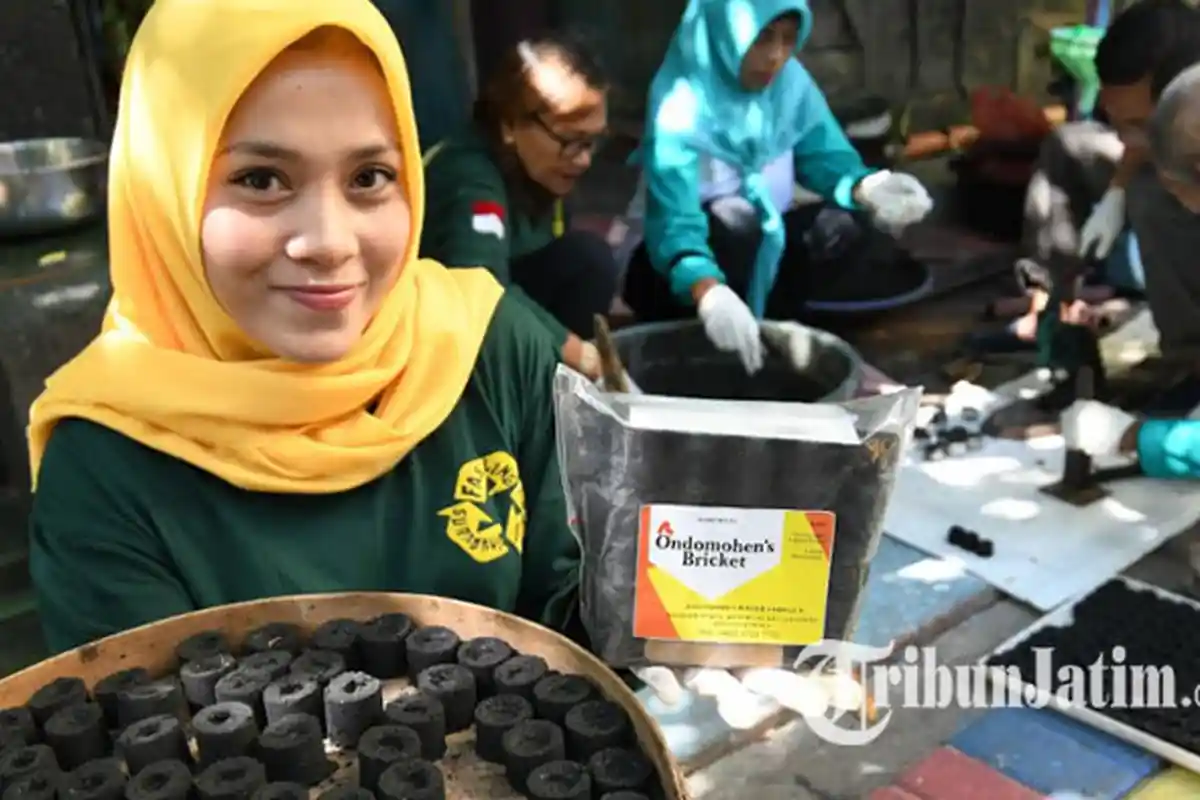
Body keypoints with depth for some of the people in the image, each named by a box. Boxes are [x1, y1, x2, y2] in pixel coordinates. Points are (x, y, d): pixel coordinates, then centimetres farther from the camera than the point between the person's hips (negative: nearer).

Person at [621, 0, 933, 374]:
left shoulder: (790, 80, -8)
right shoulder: (681, 105, -25)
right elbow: (673, 220, -36)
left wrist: (867, 188, -30)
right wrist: (709, 292, -56)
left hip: (766, 247, 6)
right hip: (694, 267, -6)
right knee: (732, 221, -34)